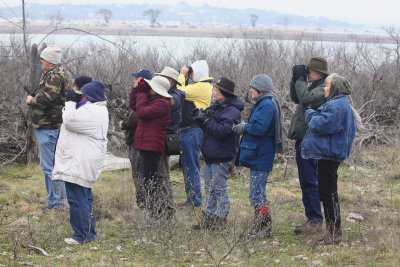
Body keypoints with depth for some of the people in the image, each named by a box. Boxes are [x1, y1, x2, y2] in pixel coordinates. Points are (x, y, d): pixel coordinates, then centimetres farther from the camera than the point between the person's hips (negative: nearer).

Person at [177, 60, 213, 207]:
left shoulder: (202, 87, -14)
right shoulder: (199, 86, 19)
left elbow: (180, 93, -16)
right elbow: (182, 93, 18)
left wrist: (182, 75, -6)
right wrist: (183, 77, 13)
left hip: (193, 131, -11)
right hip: (188, 131, 11)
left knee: (191, 165, -7)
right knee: (186, 164, 16)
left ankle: (195, 200, -2)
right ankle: (191, 199, 23)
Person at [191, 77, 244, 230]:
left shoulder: (232, 111, -15)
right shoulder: (216, 107, 13)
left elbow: (222, 131, -24)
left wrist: (206, 120, -21)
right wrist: (201, 119, 1)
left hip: (221, 157, -9)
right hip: (210, 155, 9)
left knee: (220, 188, -3)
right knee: (209, 188, 14)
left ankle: (220, 220, 4)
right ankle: (208, 218, 22)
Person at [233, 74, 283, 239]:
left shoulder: (267, 105, -16)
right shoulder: (262, 104, 16)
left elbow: (259, 128, -24)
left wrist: (244, 128, -9)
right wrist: (244, 127, 4)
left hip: (261, 157, -11)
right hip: (258, 155, 11)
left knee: (256, 194, -8)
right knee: (258, 193, 15)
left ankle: (265, 229, -3)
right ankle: (261, 228, 21)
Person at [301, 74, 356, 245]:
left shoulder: (336, 105, -17)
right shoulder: (343, 104, 18)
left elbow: (323, 125, -23)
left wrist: (310, 115, -3)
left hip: (329, 154, -11)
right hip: (332, 154, 11)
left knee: (327, 193, -7)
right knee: (327, 193, 14)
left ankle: (334, 234, -4)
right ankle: (333, 232, 19)